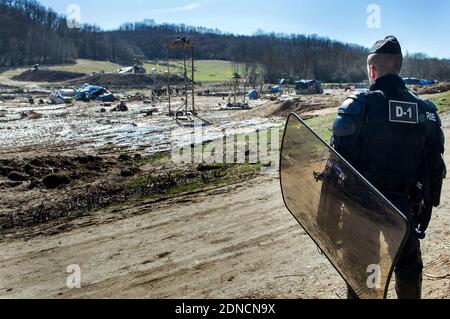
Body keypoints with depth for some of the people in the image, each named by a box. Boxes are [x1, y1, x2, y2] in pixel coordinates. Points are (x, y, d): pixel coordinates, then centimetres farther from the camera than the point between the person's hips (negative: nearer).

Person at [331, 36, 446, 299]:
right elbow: (435, 167, 6)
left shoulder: (358, 105, -14)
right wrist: (428, 206, 17)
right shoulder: (427, 110, 1)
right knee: (409, 268, 24)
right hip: (407, 208, 4)